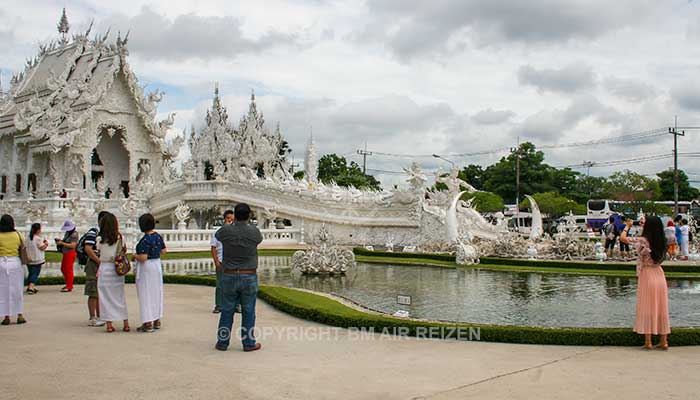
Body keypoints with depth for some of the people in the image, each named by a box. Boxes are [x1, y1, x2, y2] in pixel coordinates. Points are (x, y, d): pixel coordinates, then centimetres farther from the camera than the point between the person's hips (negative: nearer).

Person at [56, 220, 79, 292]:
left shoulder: (74, 234, -14)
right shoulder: (67, 233, 14)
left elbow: (72, 245, -20)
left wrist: (62, 243, -20)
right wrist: (60, 240, 1)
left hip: (70, 253, -10)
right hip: (65, 253, 10)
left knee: (68, 269, -6)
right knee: (63, 269, 16)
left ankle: (69, 287, -1)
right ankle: (68, 284, 27)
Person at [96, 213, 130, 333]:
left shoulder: (100, 239, -7)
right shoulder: (119, 238, -3)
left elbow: (99, 251, 2)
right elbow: (124, 251, 3)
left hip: (104, 268, -2)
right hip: (117, 269, 2)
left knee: (106, 297, 6)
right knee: (120, 296, 11)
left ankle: (109, 324, 6)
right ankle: (126, 323, 13)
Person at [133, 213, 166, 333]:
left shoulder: (145, 240, -22)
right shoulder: (158, 236, 1)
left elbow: (143, 258, -25)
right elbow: (163, 251, 11)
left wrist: (135, 256, -7)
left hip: (146, 268, -8)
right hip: (157, 265, 8)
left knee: (146, 294, 0)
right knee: (156, 293, 16)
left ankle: (148, 323, 3)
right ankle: (157, 320, 25)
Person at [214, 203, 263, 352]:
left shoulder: (226, 230, -8)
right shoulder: (254, 231, -8)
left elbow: (217, 235, 16)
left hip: (229, 277, 1)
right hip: (249, 278, -1)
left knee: (227, 311, 11)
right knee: (248, 312, 8)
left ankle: (222, 342, 16)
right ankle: (249, 343, 13)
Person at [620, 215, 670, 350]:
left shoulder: (642, 240, -15)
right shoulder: (661, 241, 2)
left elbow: (622, 238, -11)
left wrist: (628, 226, 5)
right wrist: (645, 224, 26)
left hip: (646, 275, -5)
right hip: (659, 274, 5)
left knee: (647, 308, 0)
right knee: (661, 308, 10)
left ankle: (648, 342, 1)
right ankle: (663, 341, 14)